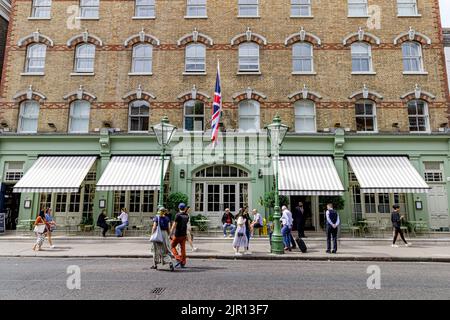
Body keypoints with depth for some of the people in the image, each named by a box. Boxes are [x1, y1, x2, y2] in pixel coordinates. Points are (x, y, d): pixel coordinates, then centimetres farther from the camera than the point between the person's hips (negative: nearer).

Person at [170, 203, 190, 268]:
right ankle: (183, 263, 10)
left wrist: (171, 232, -9)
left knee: (172, 246, 9)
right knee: (183, 248, 9)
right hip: (184, 234, 5)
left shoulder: (178, 215, -11)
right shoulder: (187, 216, 6)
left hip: (177, 234, -5)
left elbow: (175, 224, -14)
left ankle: (178, 259, -4)